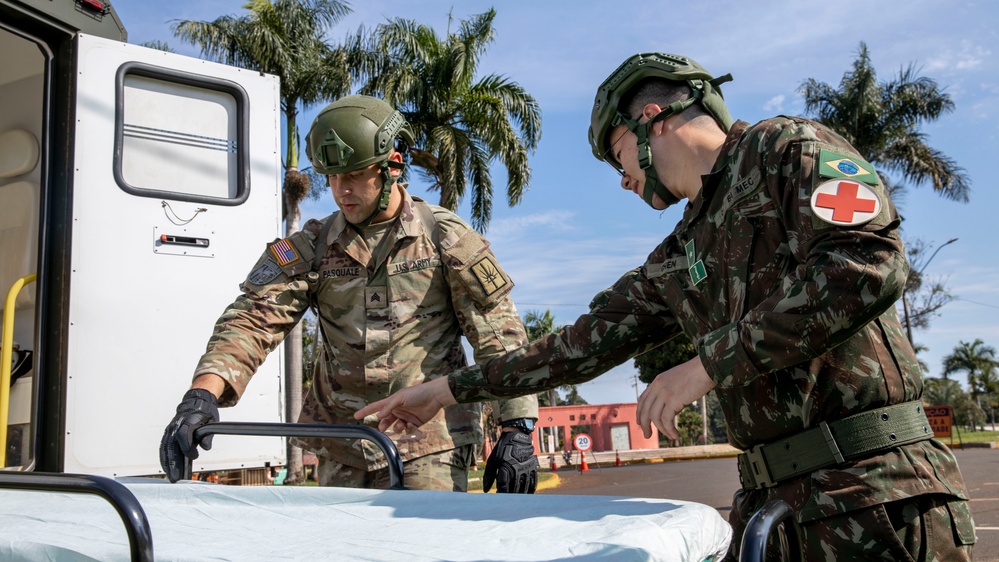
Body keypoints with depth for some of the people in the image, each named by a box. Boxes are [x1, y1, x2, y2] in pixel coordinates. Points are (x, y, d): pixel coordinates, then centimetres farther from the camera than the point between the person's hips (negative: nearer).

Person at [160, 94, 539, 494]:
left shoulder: (446, 238, -3)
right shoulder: (311, 248, 4)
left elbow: (500, 332, -3)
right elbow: (254, 319, -7)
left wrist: (517, 430, -8)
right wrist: (203, 393, -24)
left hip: (430, 447, -3)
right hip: (341, 452, 4)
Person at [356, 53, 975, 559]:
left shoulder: (788, 148, -1)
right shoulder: (674, 263, 19)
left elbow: (871, 262, -18)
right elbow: (586, 342, 21)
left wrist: (709, 363, -16)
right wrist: (446, 389, 22)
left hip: (872, 487, -7)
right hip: (768, 495, 7)